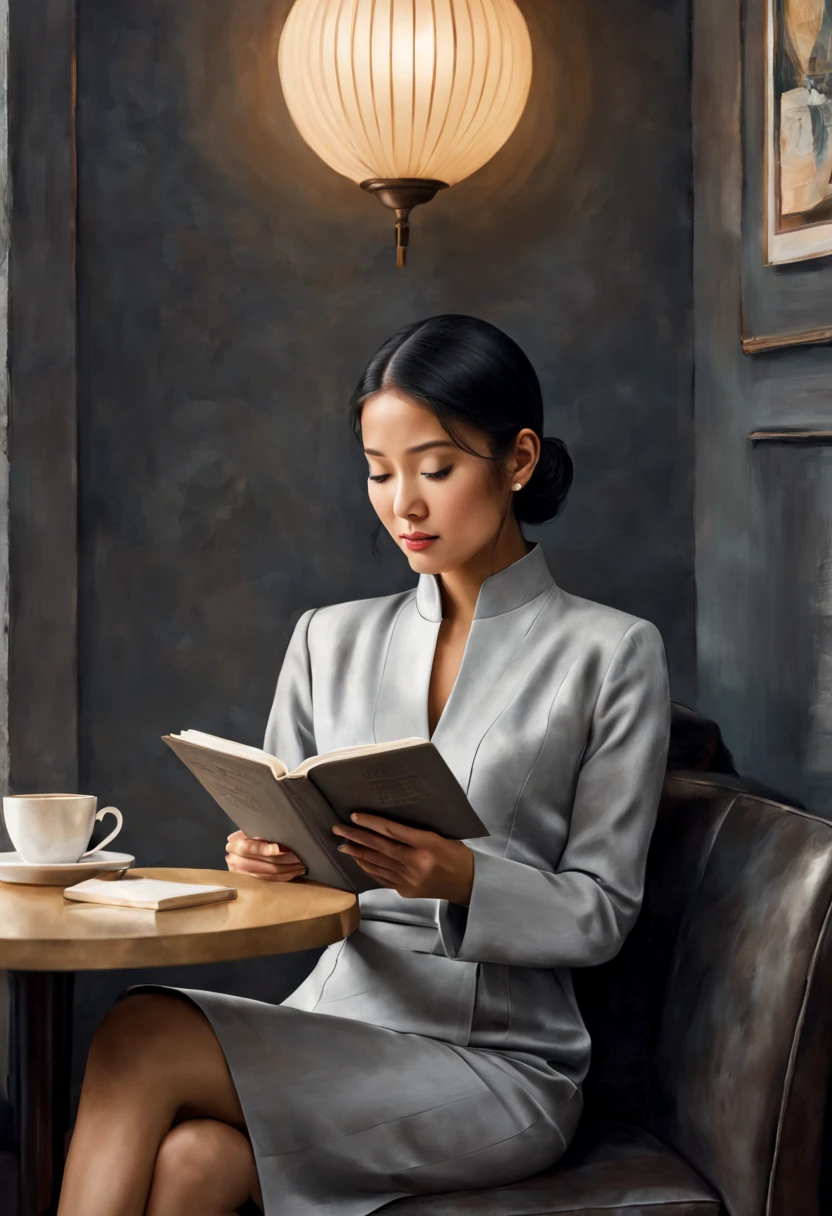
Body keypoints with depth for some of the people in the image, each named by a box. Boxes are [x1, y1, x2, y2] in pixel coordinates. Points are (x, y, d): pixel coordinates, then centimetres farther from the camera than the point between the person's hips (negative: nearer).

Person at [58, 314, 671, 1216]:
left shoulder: (610, 652, 1)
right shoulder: (329, 641, 15)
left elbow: (600, 913, -2)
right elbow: (285, 842, 15)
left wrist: (463, 878, -21)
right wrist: (266, 860, -10)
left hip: (500, 1065, -4)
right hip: (331, 1022, 4)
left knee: (142, 1039, -26)